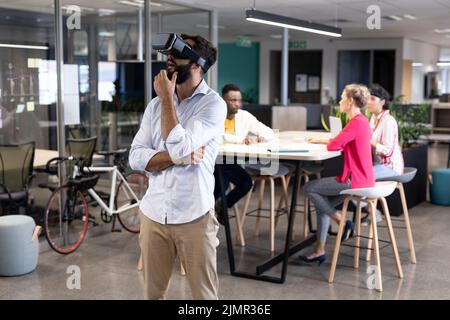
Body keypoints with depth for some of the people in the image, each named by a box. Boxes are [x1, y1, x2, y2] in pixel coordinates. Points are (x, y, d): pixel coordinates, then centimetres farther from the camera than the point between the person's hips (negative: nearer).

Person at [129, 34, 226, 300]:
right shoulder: (156, 105, 8)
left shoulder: (214, 104, -9)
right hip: (153, 214, 5)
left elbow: (179, 147, -22)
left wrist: (167, 98, -12)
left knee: (204, 294, 7)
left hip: (194, 217, -5)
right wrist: (179, 157, -16)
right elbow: (136, 157, -1)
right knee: (153, 293, 16)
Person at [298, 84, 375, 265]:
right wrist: (321, 140, 15)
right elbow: (341, 142, 20)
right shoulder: (361, 121, 14)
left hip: (355, 181, -10)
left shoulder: (356, 123, -18)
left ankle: (342, 222, 2)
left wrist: (324, 142, 0)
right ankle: (319, 251, 15)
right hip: (361, 179, 10)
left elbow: (334, 146, -22)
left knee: (308, 188, -4)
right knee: (322, 203, 14)